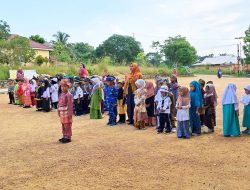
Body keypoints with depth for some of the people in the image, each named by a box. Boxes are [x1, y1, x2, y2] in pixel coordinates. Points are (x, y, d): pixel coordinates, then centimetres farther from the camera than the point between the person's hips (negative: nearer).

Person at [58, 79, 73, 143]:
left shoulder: (68, 95, -13)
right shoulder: (61, 94, 12)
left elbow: (70, 104, -16)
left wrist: (70, 113, -18)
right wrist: (59, 111, 16)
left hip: (67, 112, -8)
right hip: (62, 112, 8)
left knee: (67, 125, -1)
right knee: (63, 125, 15)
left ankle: (68, 137, 7)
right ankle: (64, 136, 25)